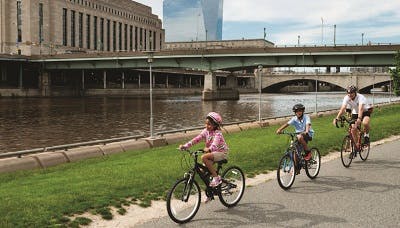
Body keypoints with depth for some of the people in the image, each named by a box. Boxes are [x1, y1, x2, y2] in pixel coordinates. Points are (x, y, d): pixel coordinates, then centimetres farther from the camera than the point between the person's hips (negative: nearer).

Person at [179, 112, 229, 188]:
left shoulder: (218, 133, -19)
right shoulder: (206, 131, -1)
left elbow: (215, 143, -38)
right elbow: (197, 139, -9)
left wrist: (209, 149, -60)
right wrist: (185, 146, -21)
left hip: (221, 152, -7)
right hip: (213, 153, 7)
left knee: (204, 157, -30)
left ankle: (216, 178, -22)